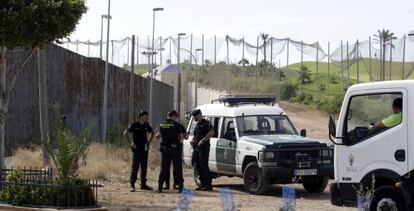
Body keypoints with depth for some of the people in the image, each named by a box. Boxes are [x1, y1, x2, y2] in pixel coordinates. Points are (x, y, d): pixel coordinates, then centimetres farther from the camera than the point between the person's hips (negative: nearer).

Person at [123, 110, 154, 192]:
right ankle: (132, 185, -7)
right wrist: (130, 143, -11)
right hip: (137, 149, -6)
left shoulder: (146, 126, 8)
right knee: (135, 166, -8)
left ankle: (143, 184, 17)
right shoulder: (134, 125, -7)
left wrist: (149, 141, 14)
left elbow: (152, 133, 26)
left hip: (145, 149, 6)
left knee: (144, 167, 10)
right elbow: (125, 133, -8)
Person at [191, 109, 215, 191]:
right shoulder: (197, 125, 21)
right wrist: (193, 140, 9)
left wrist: (202, 140, -22)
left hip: (204, 148, -9)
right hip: (197, 148, 9)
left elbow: (212, 133, -20)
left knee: (204, 166, -11)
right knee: (198, 167, 8)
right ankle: (203, 184, 13)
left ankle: (208, 185, -8)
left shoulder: (206, 123, -7)